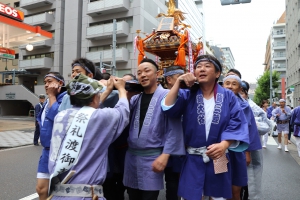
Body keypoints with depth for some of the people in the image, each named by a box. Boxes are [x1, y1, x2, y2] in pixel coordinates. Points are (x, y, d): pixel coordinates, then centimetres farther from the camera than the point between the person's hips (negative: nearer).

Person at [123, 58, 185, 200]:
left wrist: (165, 155, -18)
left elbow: (174, 129, -13)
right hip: (131, 155, 6)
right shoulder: (135, 98, 9)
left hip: (153, 157, -5)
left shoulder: (166, 96, -8)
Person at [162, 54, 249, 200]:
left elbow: (236, 124, -7)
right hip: (193, 160, 0)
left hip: (218, 159, 1)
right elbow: (168, 108, -15)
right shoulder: (188, 95, 2)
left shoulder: (228, 96, 1)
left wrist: (224, 144, -23)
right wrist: (178, 82, -17)